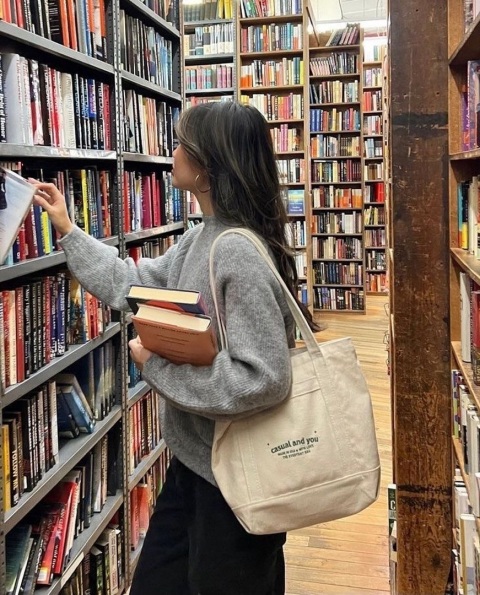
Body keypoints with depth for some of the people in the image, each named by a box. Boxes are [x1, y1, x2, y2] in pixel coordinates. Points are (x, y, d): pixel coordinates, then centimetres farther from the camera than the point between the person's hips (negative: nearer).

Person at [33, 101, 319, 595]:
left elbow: (263, 379, -31)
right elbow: (130, 285, 16)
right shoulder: (200, 238, 4)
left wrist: (157, 364, -22)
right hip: (194, 459, 9)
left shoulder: (239, 251, -26)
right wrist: (66, 229, 19)